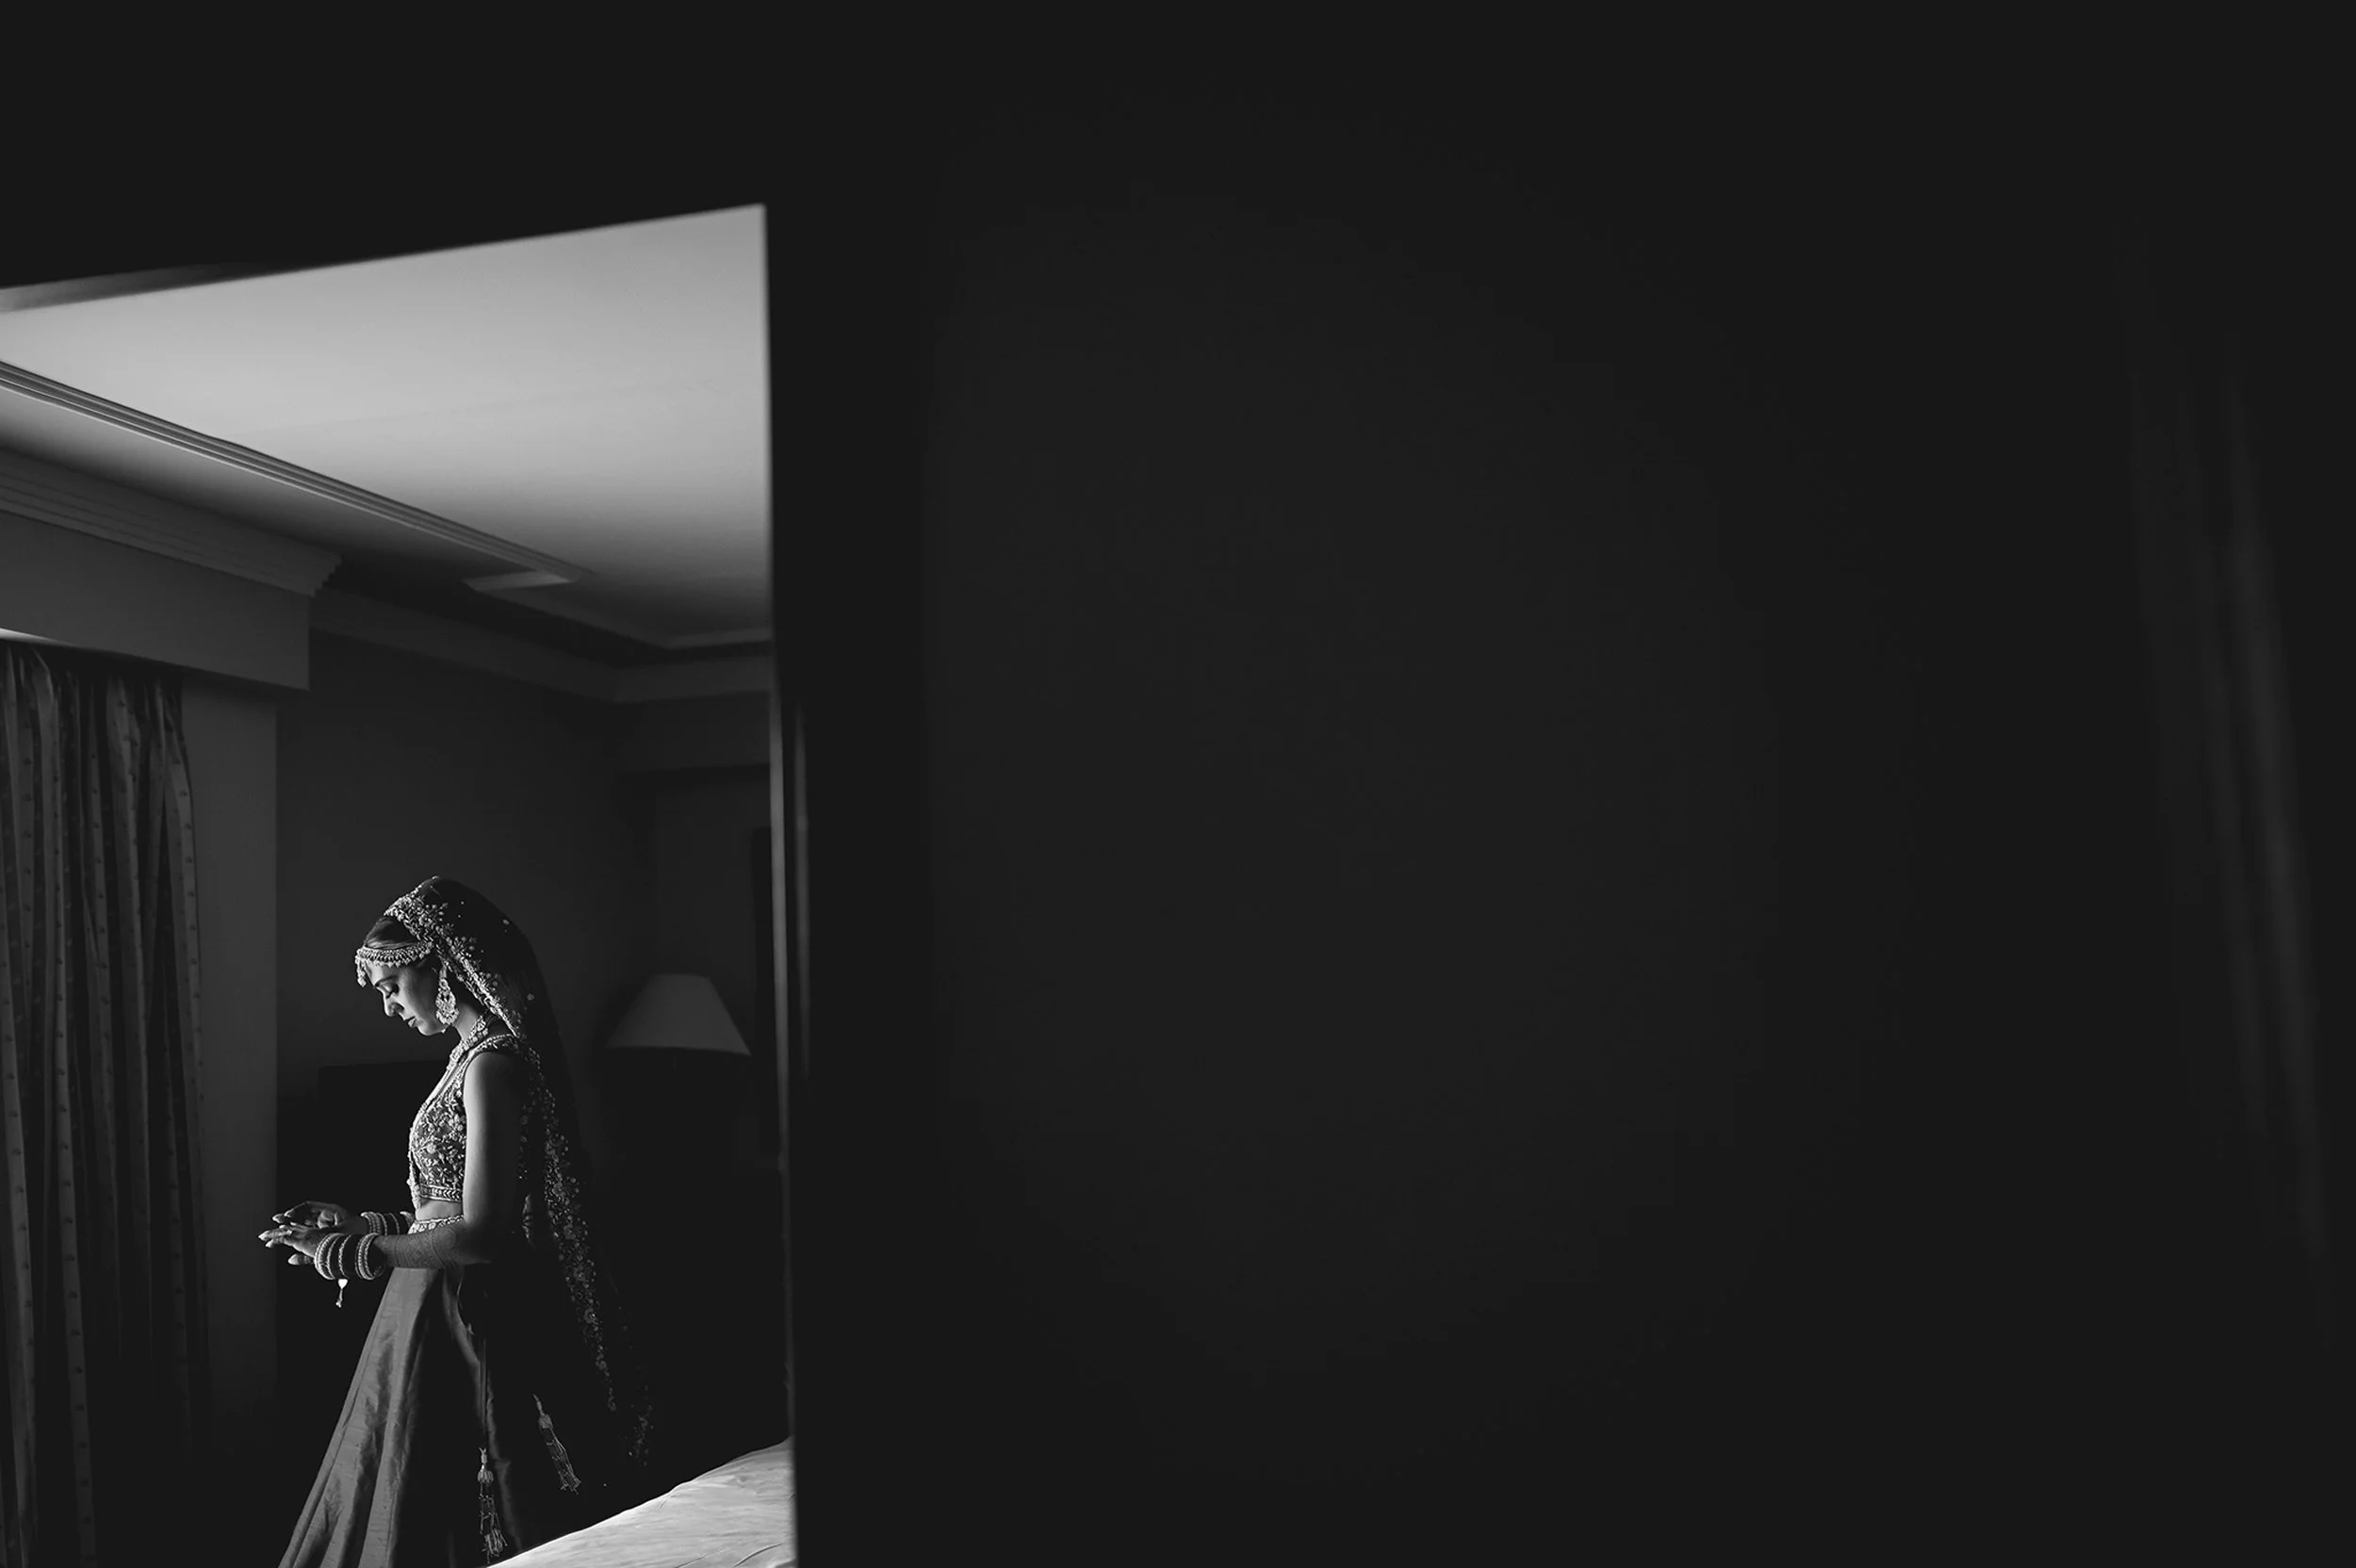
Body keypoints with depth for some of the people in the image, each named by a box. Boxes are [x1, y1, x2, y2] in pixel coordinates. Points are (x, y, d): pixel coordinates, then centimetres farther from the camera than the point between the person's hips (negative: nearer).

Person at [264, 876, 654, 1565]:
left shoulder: (493, 1063, -18)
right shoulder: (483, 1053, 11)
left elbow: (480, 1237, -22)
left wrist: (351, 1252, -12)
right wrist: (358, 1224, 11)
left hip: (466, 1325, -9)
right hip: (446, 1312, 9)